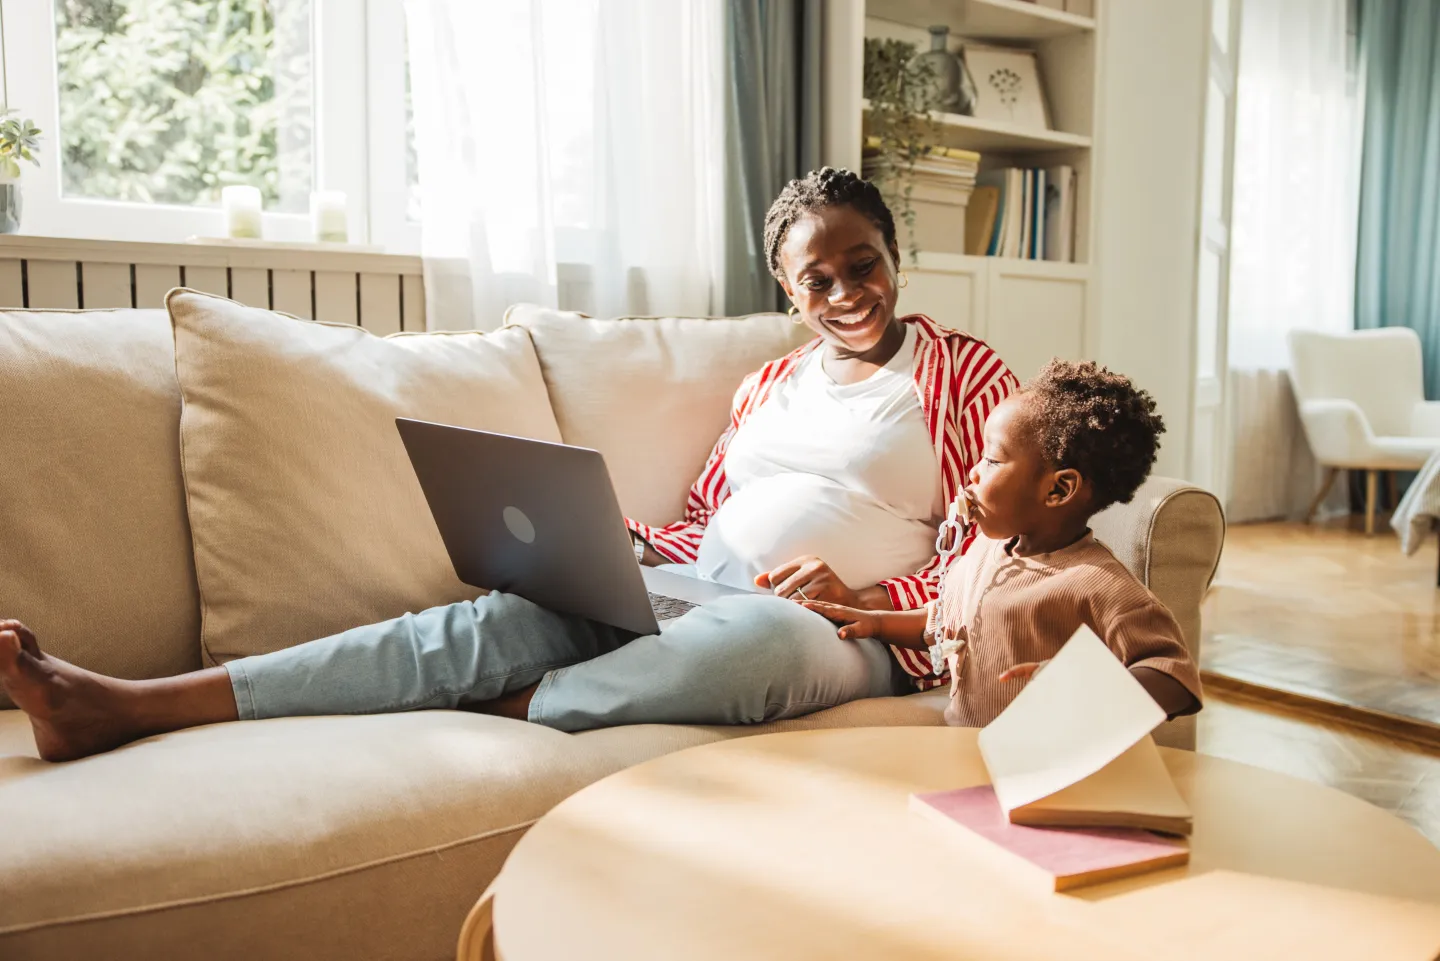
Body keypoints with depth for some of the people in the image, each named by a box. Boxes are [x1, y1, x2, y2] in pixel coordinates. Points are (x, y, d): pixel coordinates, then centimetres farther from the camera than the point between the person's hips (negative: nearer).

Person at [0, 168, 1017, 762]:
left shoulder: (964, 370, 7)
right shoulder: (770, 383, 22)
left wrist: (865, 596, -15)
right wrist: (620, 545, -1)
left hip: (855, 632, -3)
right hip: (692, 594, 4)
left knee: (762, 630, -42)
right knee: (501, 617, -21)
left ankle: (516, 707, -21)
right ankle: (123, 705, -27)